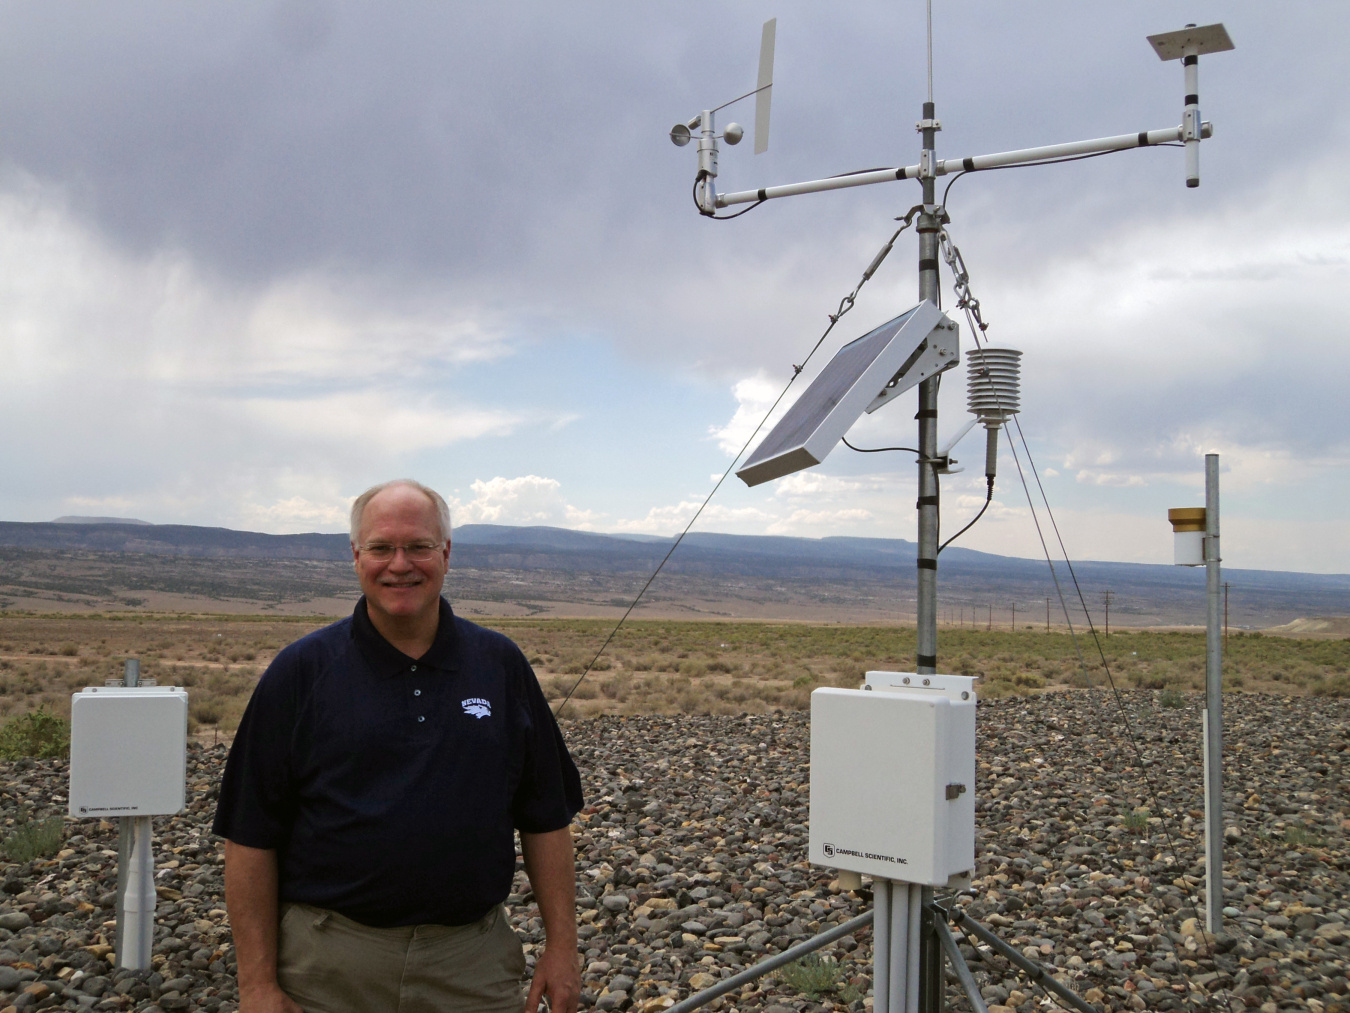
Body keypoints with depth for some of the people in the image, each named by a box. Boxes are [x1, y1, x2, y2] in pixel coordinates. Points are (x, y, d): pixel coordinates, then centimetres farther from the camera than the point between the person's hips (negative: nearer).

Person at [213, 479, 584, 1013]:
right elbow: (252, 837, -4)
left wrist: (561, 945, 2)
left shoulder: (501, 665, 2)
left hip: (475, 965, 1)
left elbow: (546, 817, 5)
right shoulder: (301, 671, -3)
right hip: (329, 968, -1)